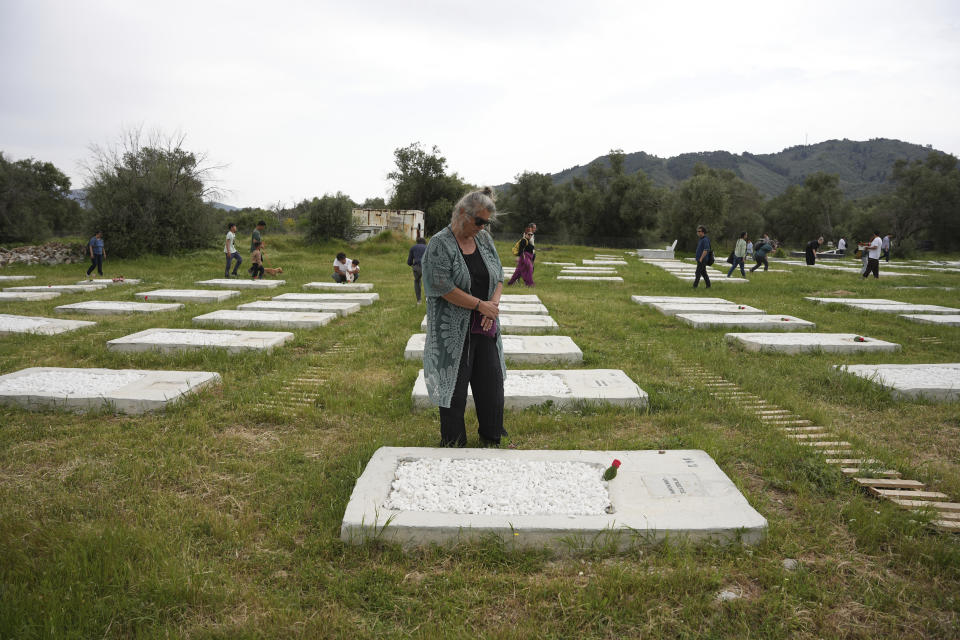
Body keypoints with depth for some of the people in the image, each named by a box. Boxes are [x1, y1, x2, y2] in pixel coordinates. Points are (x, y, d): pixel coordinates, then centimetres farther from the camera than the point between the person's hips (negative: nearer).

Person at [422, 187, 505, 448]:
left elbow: (498, 277, 12)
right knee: (455, 387, 3)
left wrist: (494, 303, -8)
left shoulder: (484, 239, 8)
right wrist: (481, 304, -15)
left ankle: (493, 437, 28)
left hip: (484, 329, 6)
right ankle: (453, 444, 19)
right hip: (454, 331, -6)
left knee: (492, 383, 11)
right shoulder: (440, 244, -12)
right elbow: (444, 288, -19)